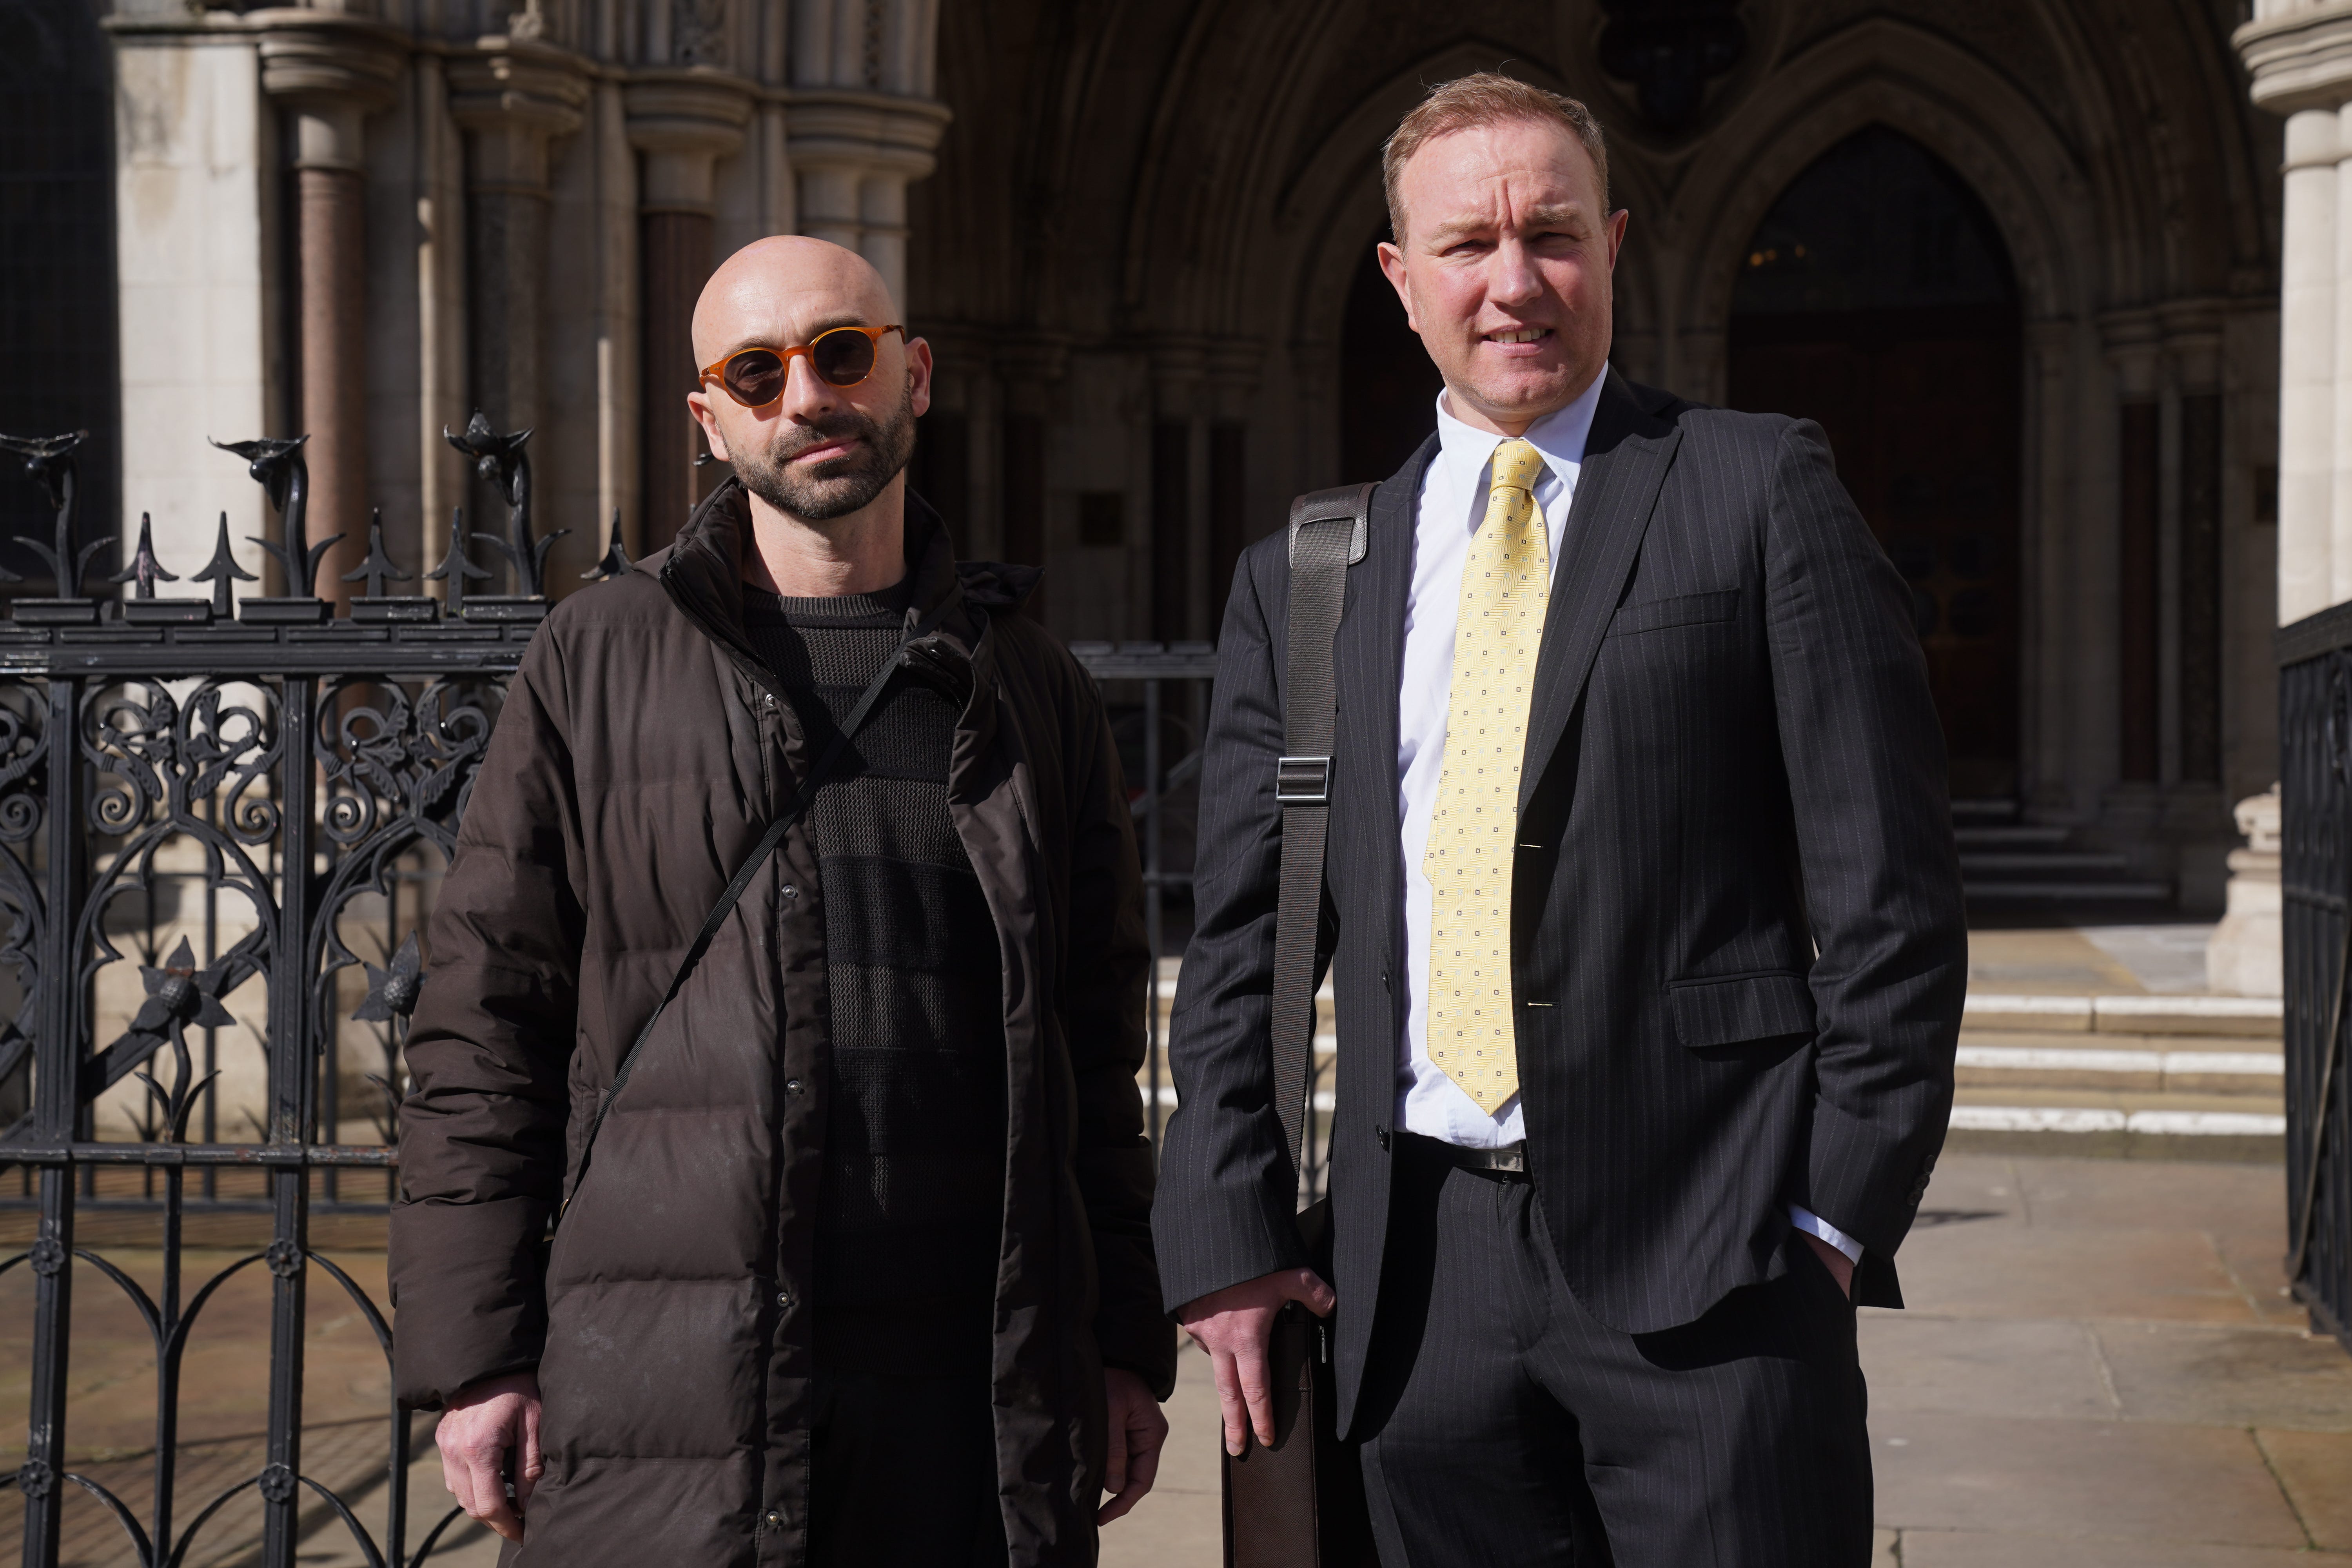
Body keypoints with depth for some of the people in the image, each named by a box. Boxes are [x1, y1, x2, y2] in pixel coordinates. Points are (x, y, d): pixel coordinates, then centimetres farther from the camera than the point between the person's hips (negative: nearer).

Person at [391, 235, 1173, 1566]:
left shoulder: (1028, 687, 12)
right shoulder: (596, 666, 6)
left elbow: (1096, 1045, 14)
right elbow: (485, 1025, 5)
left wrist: (1124, 1347, 11)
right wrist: (476, 1355, -1)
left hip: (974, 1399, 2)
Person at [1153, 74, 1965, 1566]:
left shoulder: (1762, 491, 3)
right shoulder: (1302, 579, 13)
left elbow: (1890, 884, -1)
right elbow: (1239, 939, 13)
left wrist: (1840, 1213, -7)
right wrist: (1229, 1239, 3)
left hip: (1705, 1257, -3)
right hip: (1418, 1277, 3)